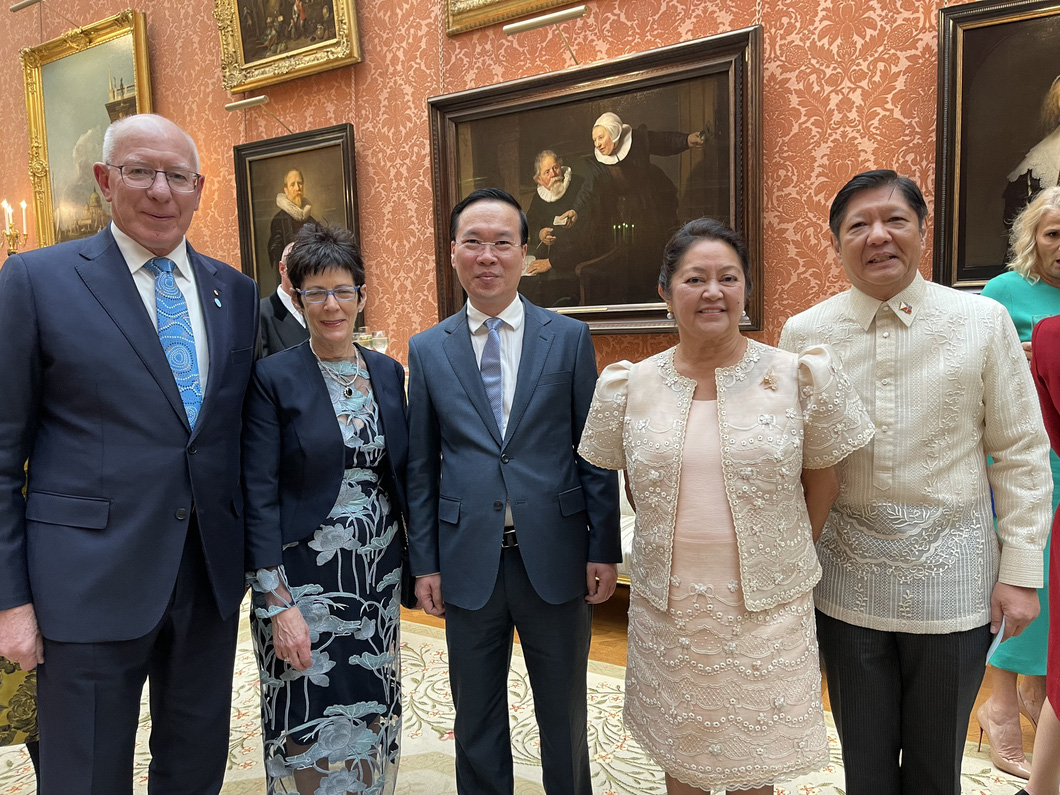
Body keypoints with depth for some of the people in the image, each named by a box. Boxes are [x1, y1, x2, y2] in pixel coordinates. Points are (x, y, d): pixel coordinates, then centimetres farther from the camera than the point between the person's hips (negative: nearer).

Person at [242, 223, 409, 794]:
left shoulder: (388, 372, 4)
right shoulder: (274, 377, -9)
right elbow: (259, 496, -11)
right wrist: (278, 604, -14)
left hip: (377, 570, 4)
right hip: (305, 573, -4)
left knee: (372, 714, 16)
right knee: (311, 726, 6)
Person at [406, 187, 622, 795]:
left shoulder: (570, 338, -1)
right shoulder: (427, 350, 2)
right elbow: (421, 466, 4)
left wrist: (605, 550, -3)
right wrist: (425, 563, 3)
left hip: (555, 557, -1)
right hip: (469, 561, 1)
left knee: (564, 715, 17)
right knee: (477, 721, 17)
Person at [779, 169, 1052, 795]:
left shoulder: (983, 322, -5)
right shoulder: (803, 333, -3)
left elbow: (1021, 453, -1)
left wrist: (1022, 571, -3)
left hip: (952, 579, 0)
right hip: (847, 580, 1)